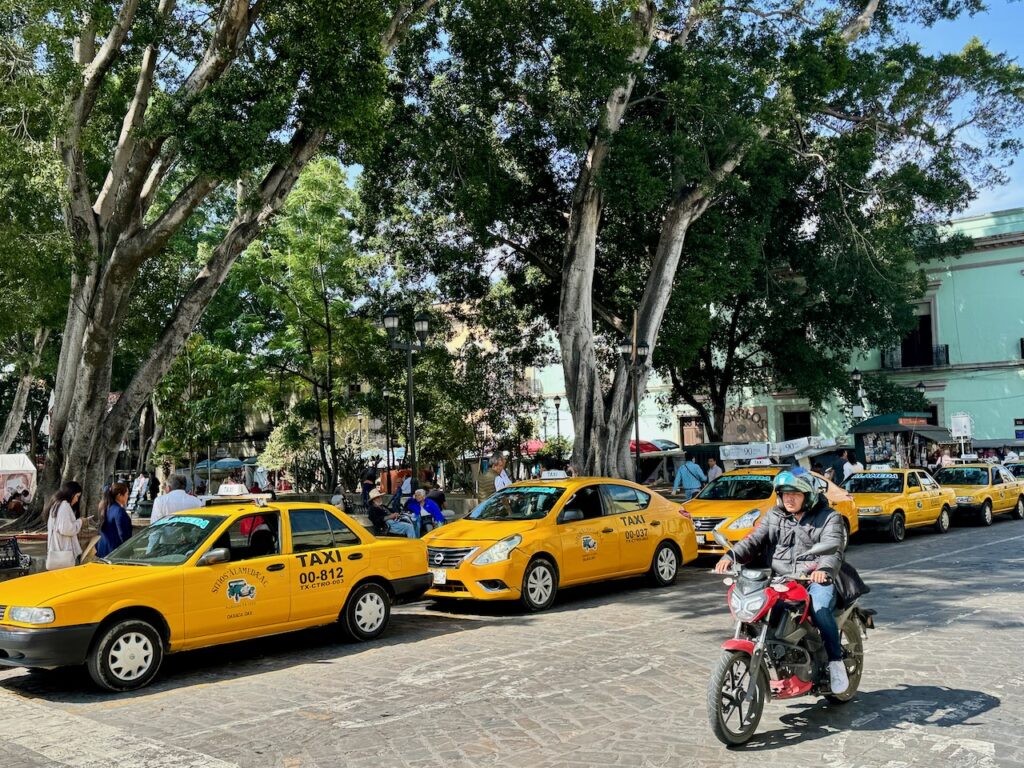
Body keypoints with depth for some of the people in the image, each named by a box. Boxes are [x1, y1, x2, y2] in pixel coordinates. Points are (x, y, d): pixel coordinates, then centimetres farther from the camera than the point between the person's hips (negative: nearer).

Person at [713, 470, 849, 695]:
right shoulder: (774, 516, 16)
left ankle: (835, 661, -14)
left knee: (820, 608, -33)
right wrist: (731, 556, -17)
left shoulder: (828, 517, 3)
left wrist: (824, 570, -36)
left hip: (816, 581, -4)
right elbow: (755, 539, 3)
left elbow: (833, 550, -13)